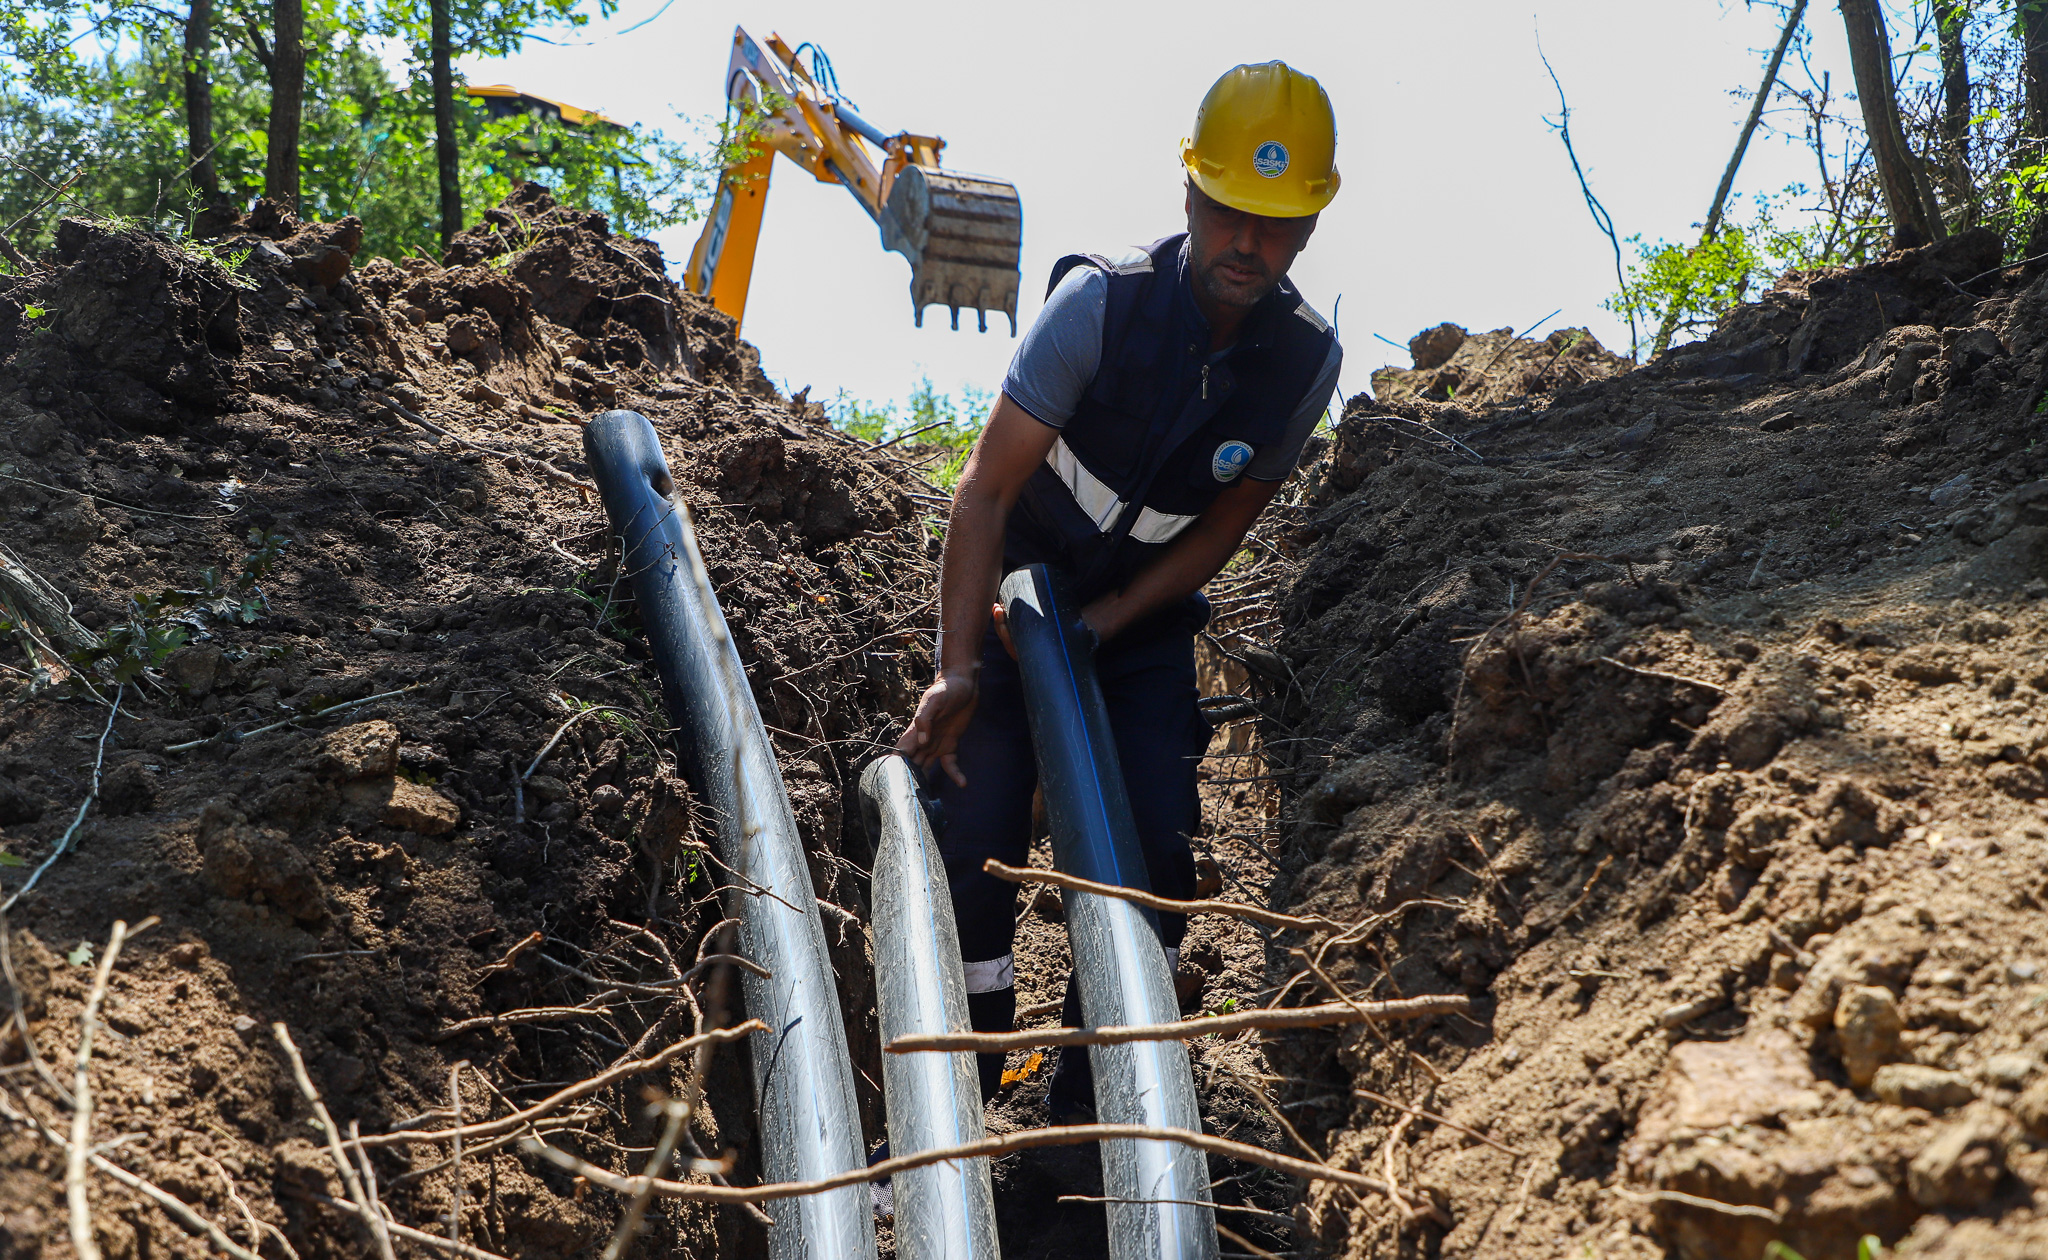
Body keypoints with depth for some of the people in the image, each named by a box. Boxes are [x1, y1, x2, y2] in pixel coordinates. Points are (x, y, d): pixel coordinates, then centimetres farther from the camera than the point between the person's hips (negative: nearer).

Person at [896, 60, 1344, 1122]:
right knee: (976, 843, -12)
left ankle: (1092, 1099, 8)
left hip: (1147, 622, 3)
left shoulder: (1305, 359, -14)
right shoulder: (1102, 301, -24)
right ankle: (965, 1098, 8)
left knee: (1159, 856, -10)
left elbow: (1226, 524, -4)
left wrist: (1103, 623, -15)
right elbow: (986, 488, -25)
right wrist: (957, 668, -32)